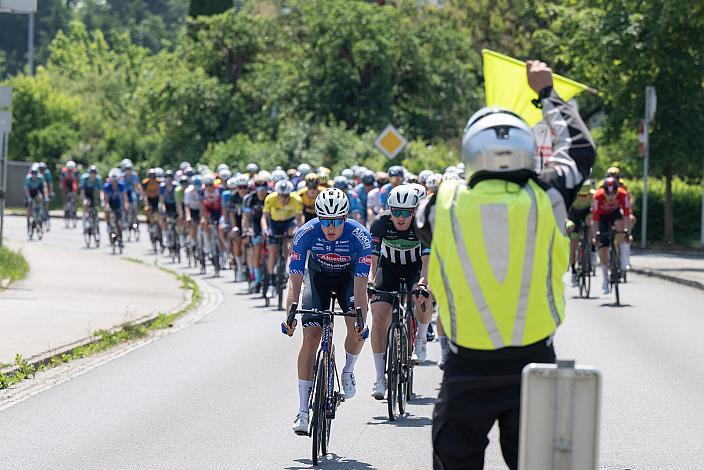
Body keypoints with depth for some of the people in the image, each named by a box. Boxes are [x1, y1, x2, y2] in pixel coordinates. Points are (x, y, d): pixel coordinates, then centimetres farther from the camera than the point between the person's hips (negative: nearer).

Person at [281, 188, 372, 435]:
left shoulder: (360, 235, -33)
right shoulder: (306, 233, -31)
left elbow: (361, 284, -35)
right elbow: (295, 280, -32)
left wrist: (361, 319, -45)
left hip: (348, 277, 0)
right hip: (318, 275, 0)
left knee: (357, 330, -23)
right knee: (311, 337, -14)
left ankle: (348, 370, 11)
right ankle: (303, 412, -11)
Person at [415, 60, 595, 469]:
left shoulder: (445, 203, -8)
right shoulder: (546, 198, -8)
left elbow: (422, 226, 18)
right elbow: (581, 147, 12)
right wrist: (547, 92, 27)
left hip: (467, 370, 0)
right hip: (534, 364, 0)